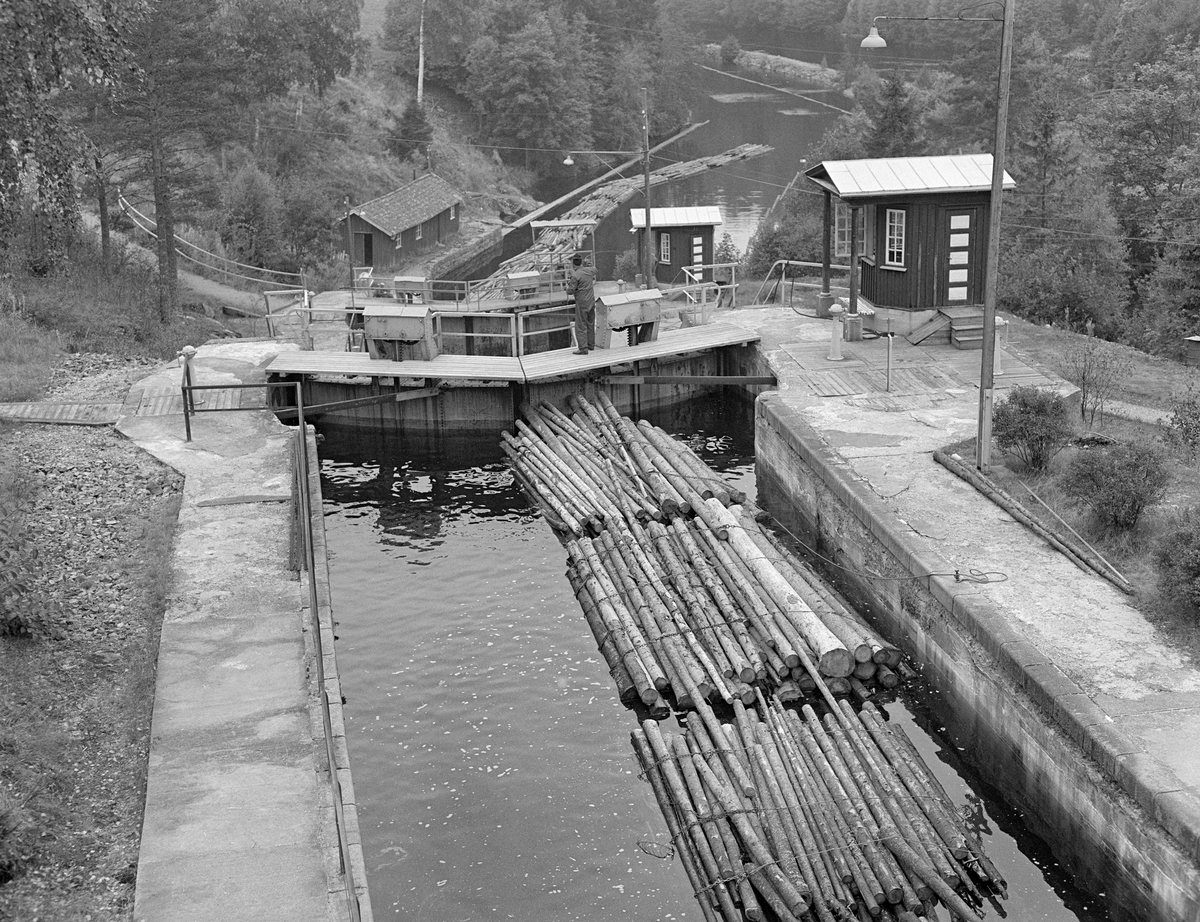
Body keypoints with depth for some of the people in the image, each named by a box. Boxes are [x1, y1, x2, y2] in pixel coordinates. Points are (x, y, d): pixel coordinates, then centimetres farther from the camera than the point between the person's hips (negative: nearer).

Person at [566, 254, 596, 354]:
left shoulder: (575, 276, -19)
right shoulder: (590, 271, 1)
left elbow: (570, 291, -17)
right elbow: (594, 268, 27)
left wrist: (568, 283, 1)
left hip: (582, 304, -7)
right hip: (591, 301, 7)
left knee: (581, 326, -1)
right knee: (590, 324, 19)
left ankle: (583, 348, -3)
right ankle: (591, 345, 29)